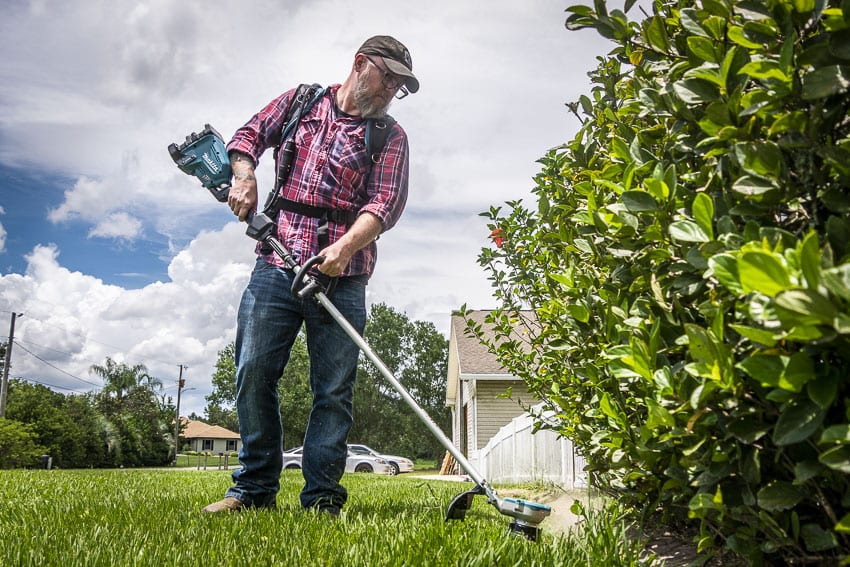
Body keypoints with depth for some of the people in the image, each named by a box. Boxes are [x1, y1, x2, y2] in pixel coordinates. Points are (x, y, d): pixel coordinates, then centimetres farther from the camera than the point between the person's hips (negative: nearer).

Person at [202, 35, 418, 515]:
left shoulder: (390, 137, 9)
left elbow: (385, 203, -4)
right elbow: (249, 136, 21)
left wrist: (346, 247, -21)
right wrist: (244, 178, 0)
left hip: (341, 277, -1)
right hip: (276, 264, 2)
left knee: (334, 391, -1)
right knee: (254, 374, 1)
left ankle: (322, 499, 8)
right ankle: (255, 489, 15)